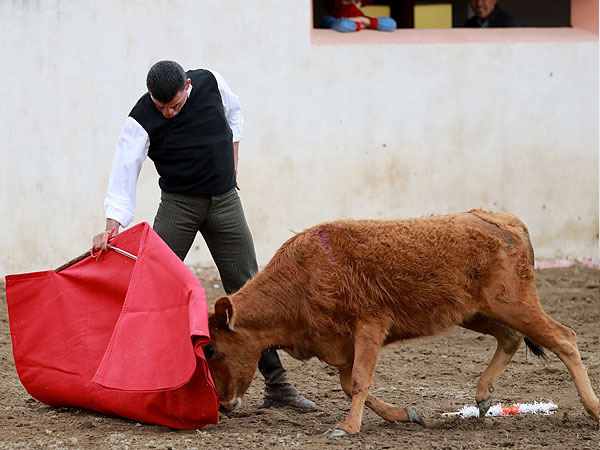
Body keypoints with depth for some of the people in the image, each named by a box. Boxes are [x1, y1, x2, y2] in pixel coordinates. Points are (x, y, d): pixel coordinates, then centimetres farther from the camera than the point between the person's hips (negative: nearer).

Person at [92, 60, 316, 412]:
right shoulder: (142, 120, -16)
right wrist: (112, 226, -34)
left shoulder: (210, 83, -7)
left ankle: (277, 385, 2)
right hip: (178, 204, -2)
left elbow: (234, 112, 15)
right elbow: (124, 174, -20)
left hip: (225, 201, 2)